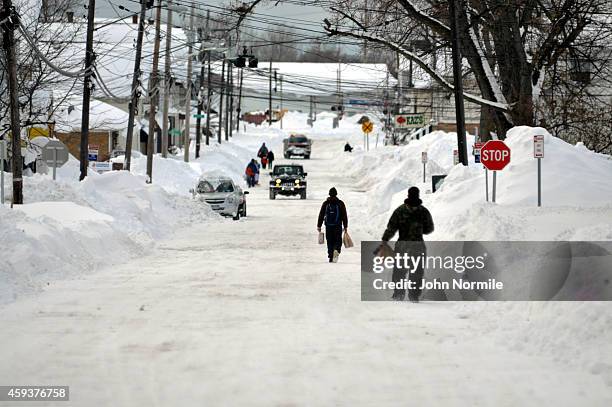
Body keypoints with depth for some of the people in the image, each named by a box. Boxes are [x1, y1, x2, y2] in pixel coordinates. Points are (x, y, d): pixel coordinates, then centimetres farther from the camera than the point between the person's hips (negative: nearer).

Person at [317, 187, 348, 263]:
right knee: (338, 241, 6)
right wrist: (345, 227, 4)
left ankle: (330, 258, 8)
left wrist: (319, 226, 7)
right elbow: (344, 216, -1)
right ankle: (336, 250, -24)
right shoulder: (340, 203, -1)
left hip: (328, 226, 1)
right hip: (338, 226, -1)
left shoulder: (325, 204, 2)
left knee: (330, 242, 10)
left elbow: (321, 215, 2)